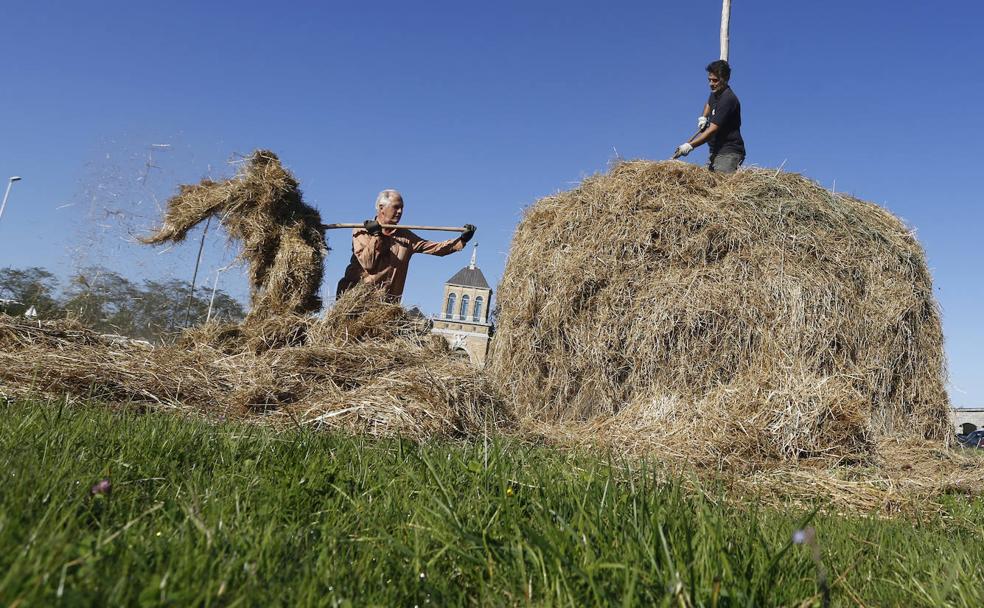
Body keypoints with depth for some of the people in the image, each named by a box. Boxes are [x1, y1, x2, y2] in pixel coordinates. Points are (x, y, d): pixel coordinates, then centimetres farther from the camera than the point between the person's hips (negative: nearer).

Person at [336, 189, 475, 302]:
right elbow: (367, 263, -12)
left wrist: (462, 240, -5)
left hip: (387, 300, 3)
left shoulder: (405, 236, 12)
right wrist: (376, 236, -11)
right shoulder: (361, 230, 1)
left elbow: (436, 248, 5)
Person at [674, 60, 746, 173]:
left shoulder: (728, 99, -17)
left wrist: (690, 145, -29)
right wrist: (703, 117, 18)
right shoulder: (715, 93, 13)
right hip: (716, 151, 9)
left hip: (728, 152, -9)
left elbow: (712, 130, -23)